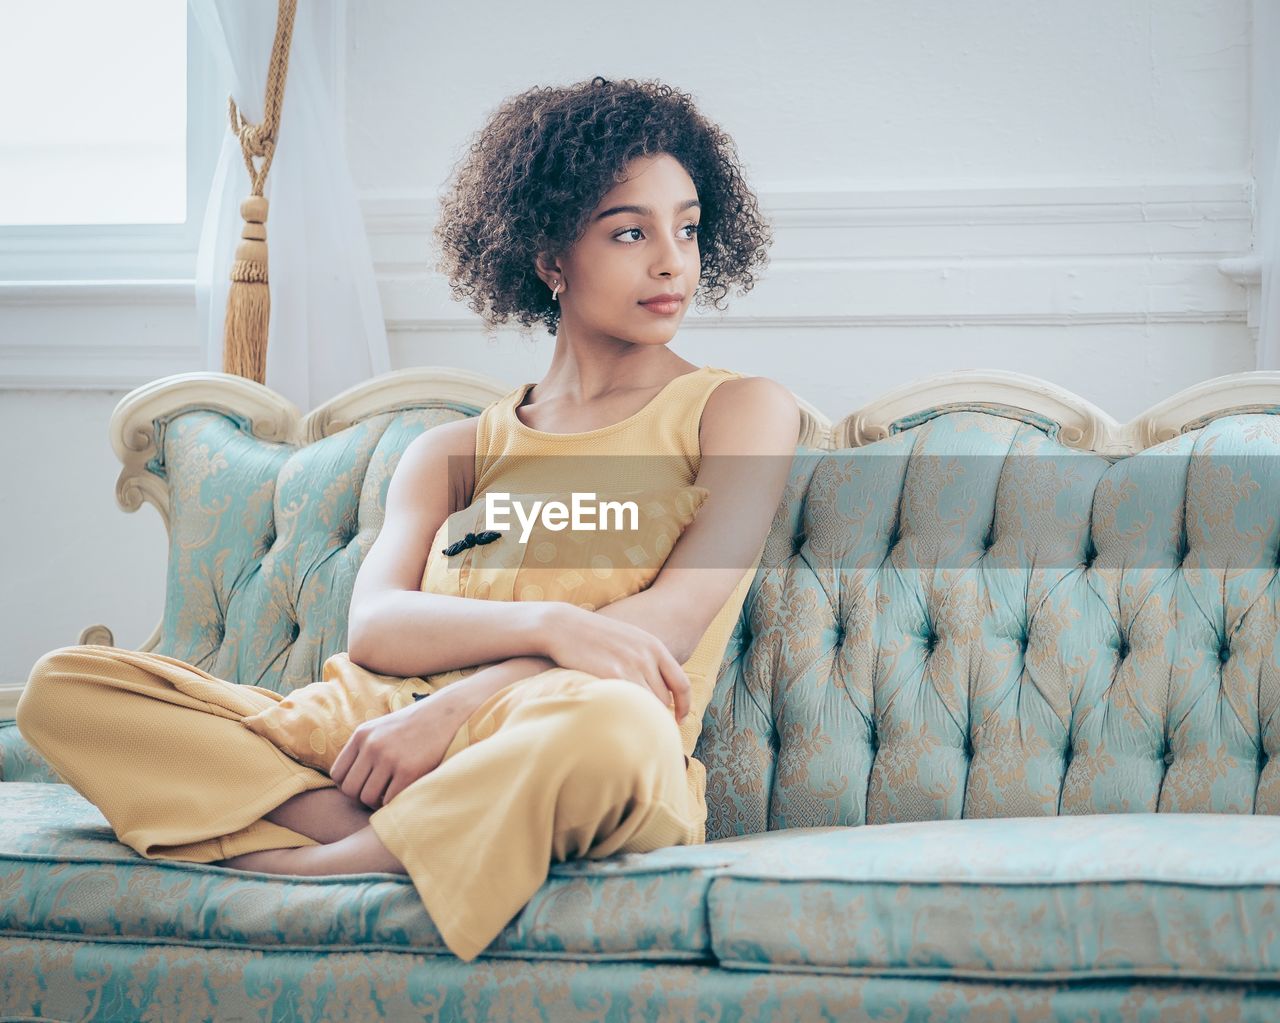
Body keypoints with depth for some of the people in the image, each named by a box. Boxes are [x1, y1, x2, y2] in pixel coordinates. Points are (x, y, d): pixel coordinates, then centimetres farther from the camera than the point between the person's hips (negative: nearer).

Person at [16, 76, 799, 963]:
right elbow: (374, 627, 2)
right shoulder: (455, 452, 22)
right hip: (387, 739, 4)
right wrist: (550, 624, -19)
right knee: (66, 686, -12)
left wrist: (454, 708, -15)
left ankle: (293, 872, -23)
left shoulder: (740, 408, 13)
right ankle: (400, 847, -27)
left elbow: (674, 622, -4)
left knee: (611, 726, -42)